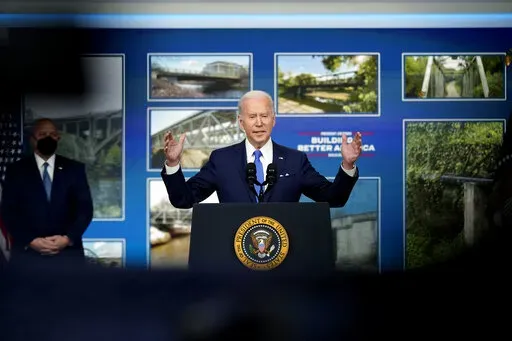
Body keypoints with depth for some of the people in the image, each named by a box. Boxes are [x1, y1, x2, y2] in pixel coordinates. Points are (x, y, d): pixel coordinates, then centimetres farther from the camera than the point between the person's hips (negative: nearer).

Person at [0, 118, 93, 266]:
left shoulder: (75, 168, 10)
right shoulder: (16, 170, 8)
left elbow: (85, 209, 5)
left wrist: (68, 238, -11)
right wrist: (30, 241, -12)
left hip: (68, 252, 1)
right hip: (27, 252, -1)